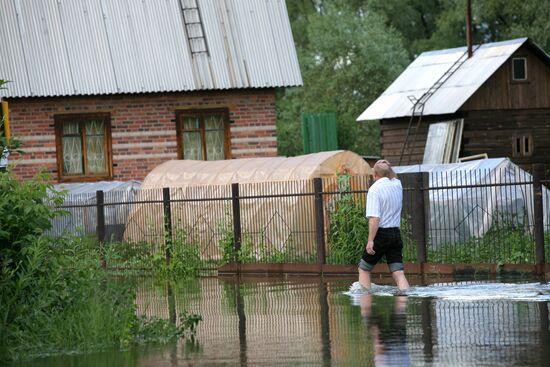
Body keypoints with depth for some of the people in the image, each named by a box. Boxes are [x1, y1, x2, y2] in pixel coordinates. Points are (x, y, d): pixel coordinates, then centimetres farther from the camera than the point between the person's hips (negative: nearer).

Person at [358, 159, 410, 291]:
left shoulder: (375, 189, -12)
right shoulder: (397, 185, 6)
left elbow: (375, 218, -20)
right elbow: (393, 178, 35)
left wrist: (370, 240, -19)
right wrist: (388, 167, 18)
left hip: (381, 234, -5)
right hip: (396, 233, 5)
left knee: (364, 269, 13)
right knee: (398, 273, -1)